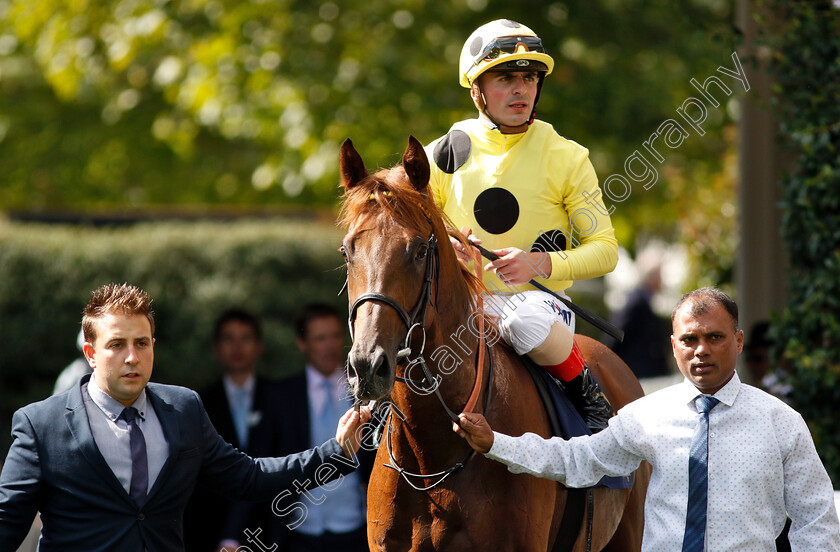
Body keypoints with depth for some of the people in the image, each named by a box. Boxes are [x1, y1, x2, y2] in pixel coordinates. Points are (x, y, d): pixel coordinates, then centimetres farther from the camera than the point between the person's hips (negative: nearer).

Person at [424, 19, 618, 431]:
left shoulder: (565, 157, -1)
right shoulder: (443, 156, 3)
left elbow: (604, 250, -2)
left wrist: (541, 264, -21)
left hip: (539, 297, -2)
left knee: (527, 323, -39)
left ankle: (587, 395, -10)